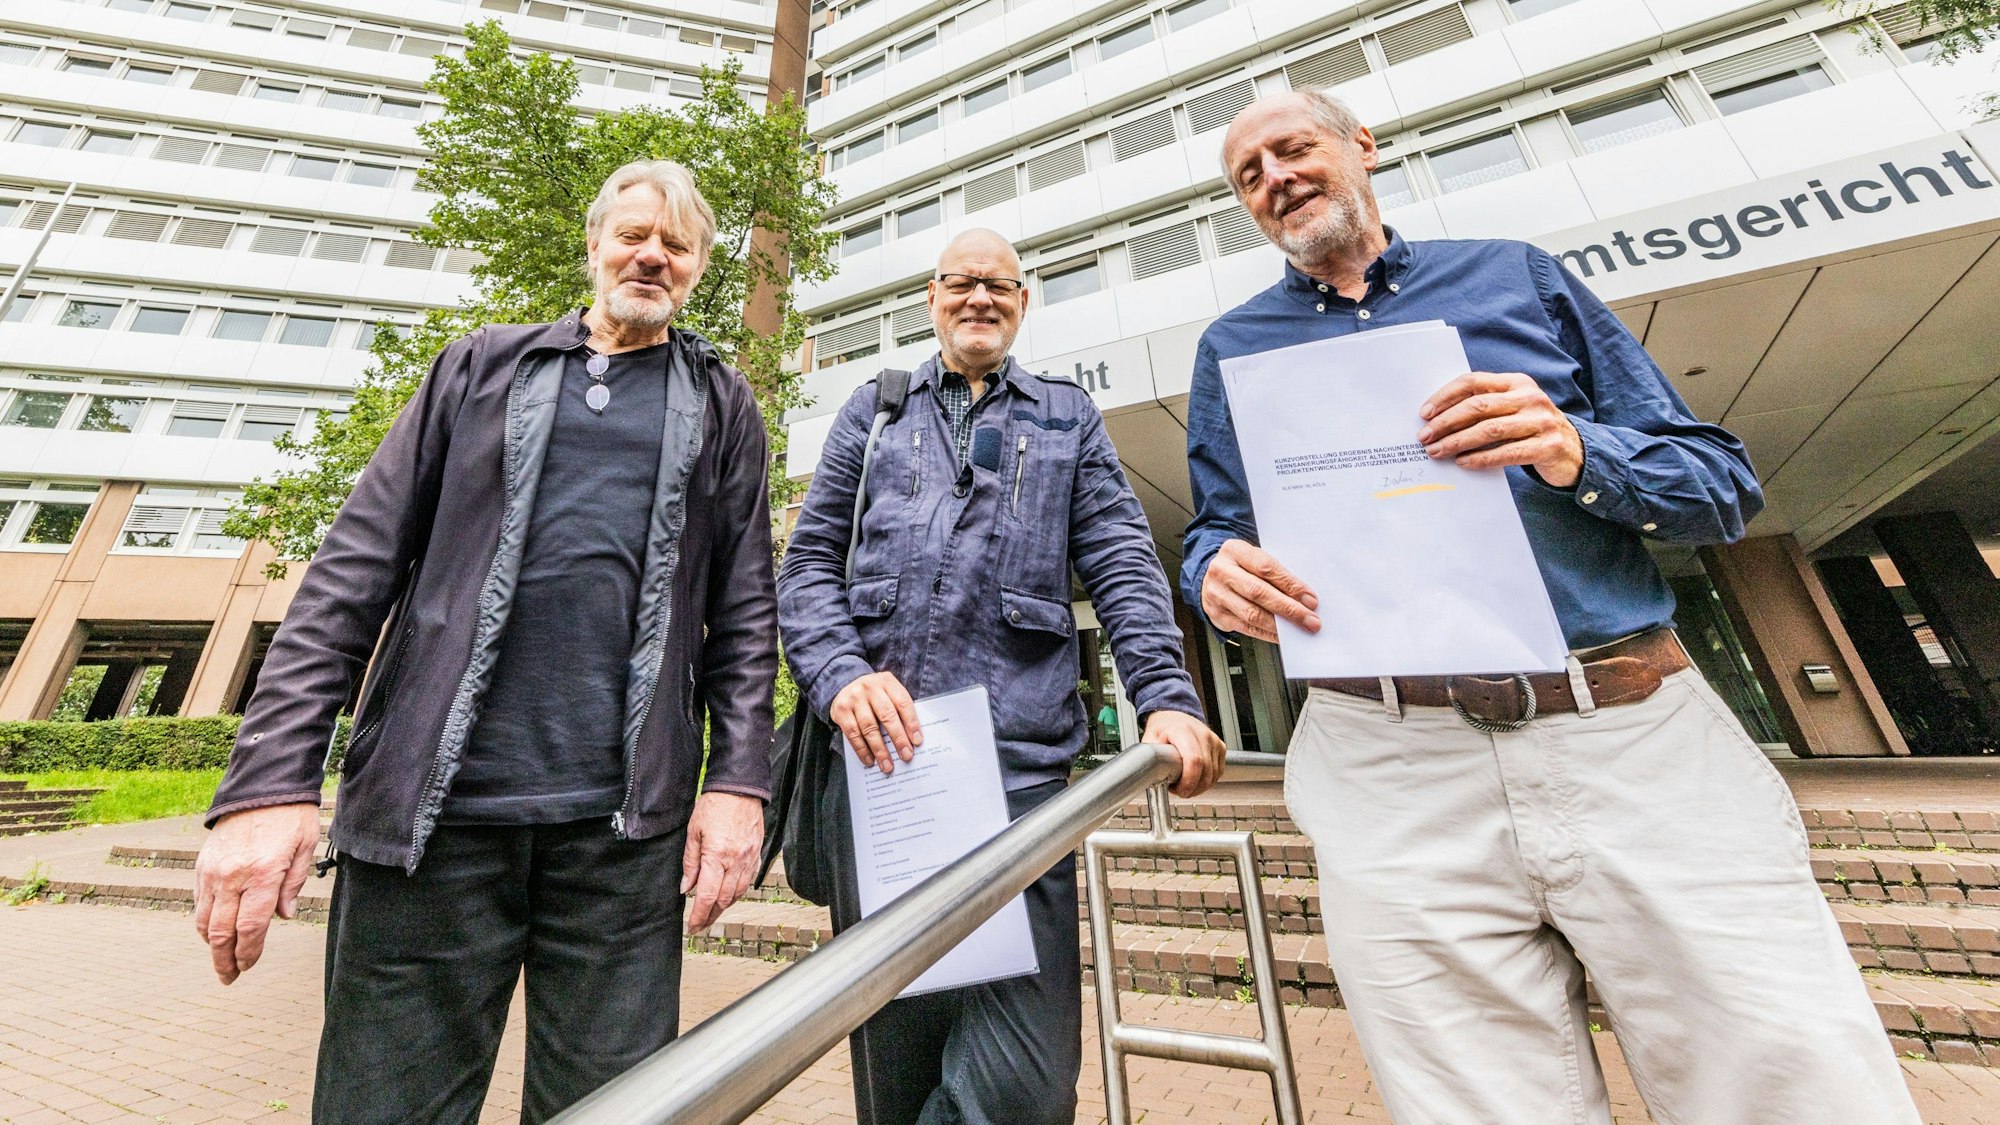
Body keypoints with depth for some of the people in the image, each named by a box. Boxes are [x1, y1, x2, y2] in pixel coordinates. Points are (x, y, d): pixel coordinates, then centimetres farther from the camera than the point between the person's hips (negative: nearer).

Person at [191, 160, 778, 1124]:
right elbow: (357, 563, 6)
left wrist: (738, 780, -5)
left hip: (625, 821, 0)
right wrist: (271, 779, -2)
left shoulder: (722, 407, 10)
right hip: (431, 809, 2)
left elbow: (746, 607, 3)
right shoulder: (484, 367, 13)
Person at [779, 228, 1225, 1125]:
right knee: (894, 1049, 15)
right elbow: (811, 559, 10)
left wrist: (1166, 698, -7)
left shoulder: (1069, 416, 18)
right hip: (879, 756, 1)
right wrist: (841, 675, -8)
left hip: (1022, 764, 0)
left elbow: (1122, 564, 7)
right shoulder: (874, 409, 18)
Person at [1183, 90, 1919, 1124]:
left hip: (1642, 733, 2)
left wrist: (1578, 452, -9)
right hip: (1392, 770, 0)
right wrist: (1220, 576, -10)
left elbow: (1724, 482, 12)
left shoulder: (1517, 275, 15)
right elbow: (1215, 534, 14)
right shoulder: (1231, 346, 15)